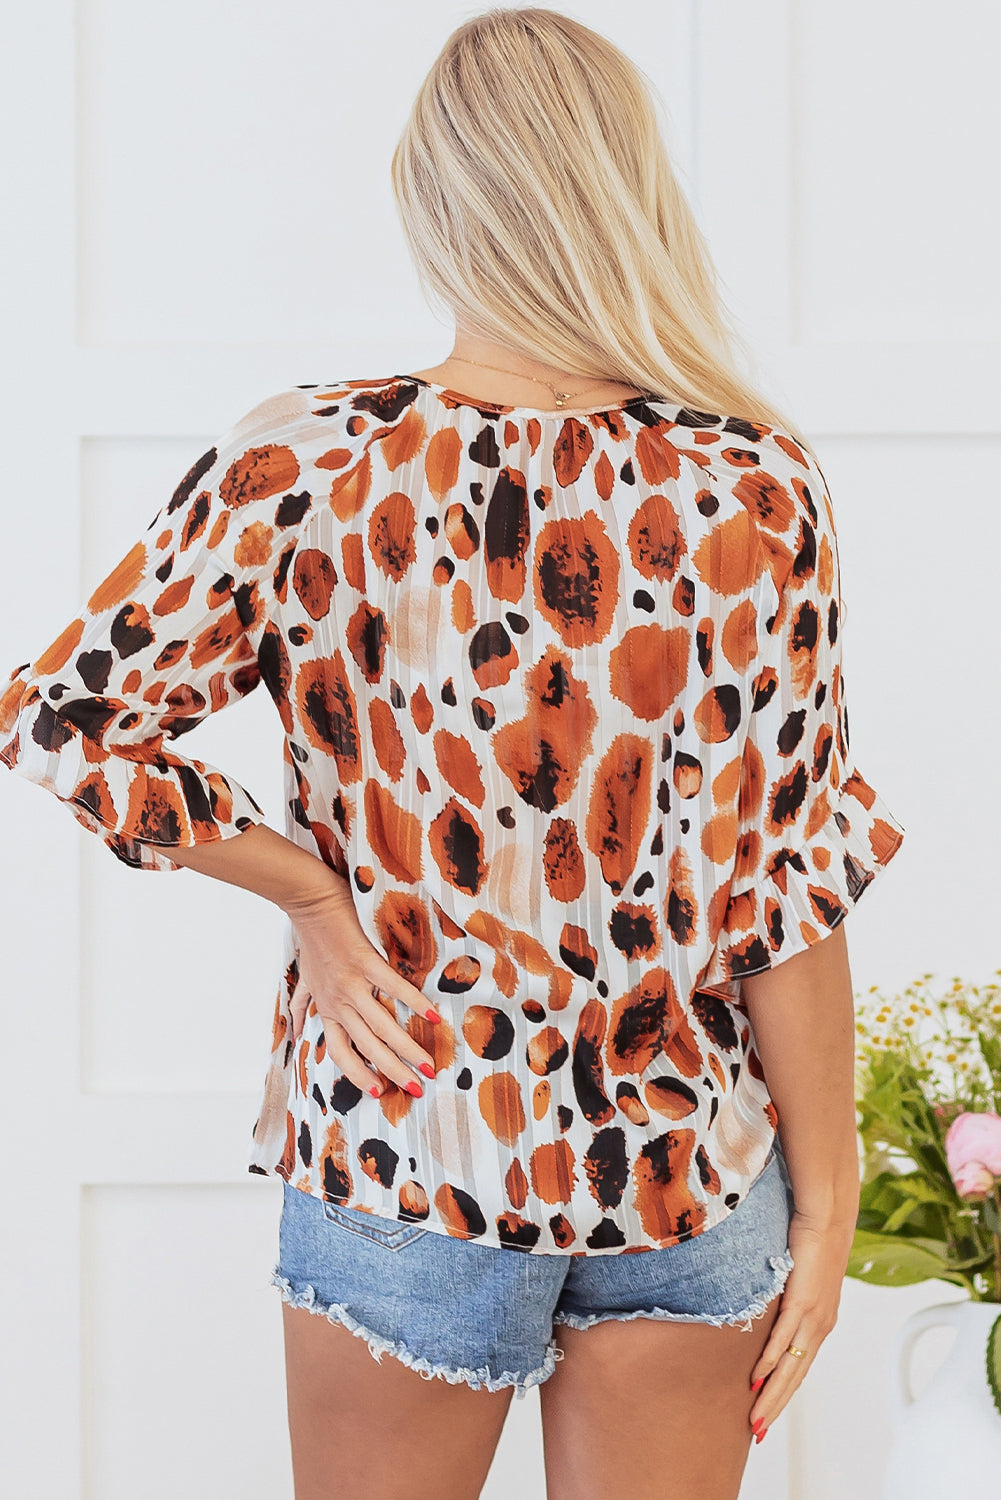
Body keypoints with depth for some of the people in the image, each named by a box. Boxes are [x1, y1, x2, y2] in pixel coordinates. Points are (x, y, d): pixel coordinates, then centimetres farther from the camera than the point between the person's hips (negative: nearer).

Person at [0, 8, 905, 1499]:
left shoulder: (303, 467, -13)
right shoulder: (756, 492, -13)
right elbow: (789, 884, -10)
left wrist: (313, 892, -4)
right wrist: (826, 1200, 0)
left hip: (402, 1145, 0)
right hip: (692, 1156, 0)